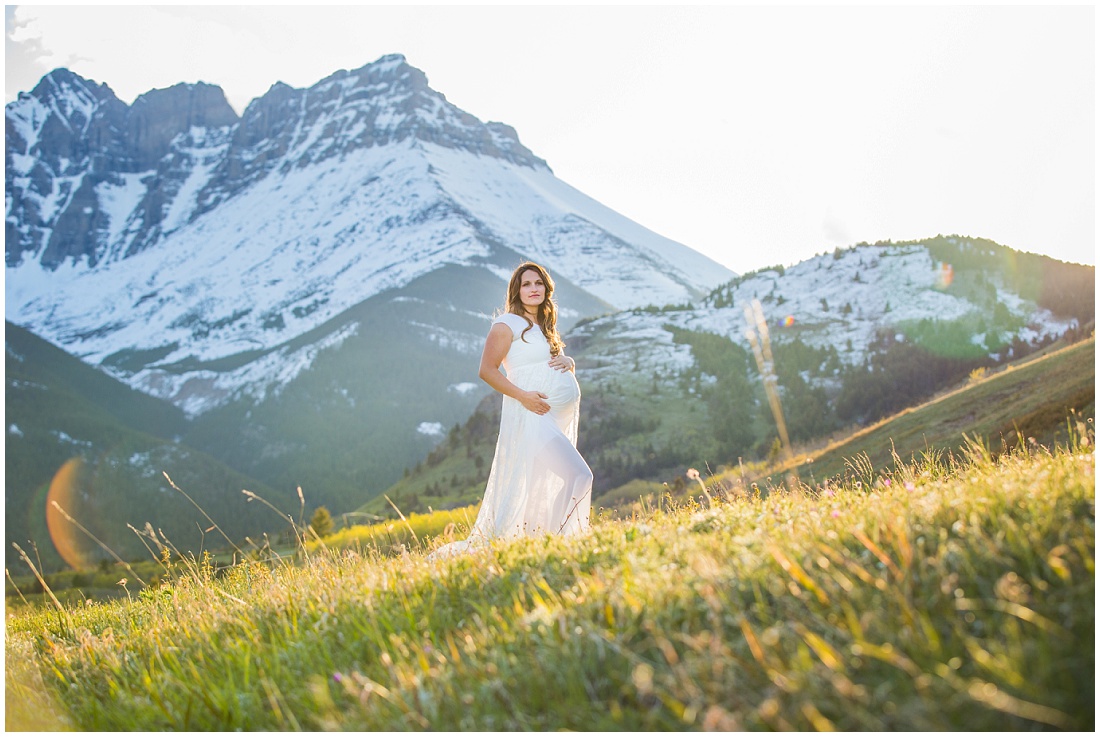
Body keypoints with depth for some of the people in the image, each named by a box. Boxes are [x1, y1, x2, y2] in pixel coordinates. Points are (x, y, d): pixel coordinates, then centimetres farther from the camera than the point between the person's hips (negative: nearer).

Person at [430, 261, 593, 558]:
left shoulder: (545, 327, 22)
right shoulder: (508, 324, -3)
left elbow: (564, 363, 27)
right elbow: (487, 370, -9)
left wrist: (569, 363, 2)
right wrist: (522, 395, -21)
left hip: (560, 419, 9)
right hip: (532, 415, -9)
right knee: (577, 476, -20)